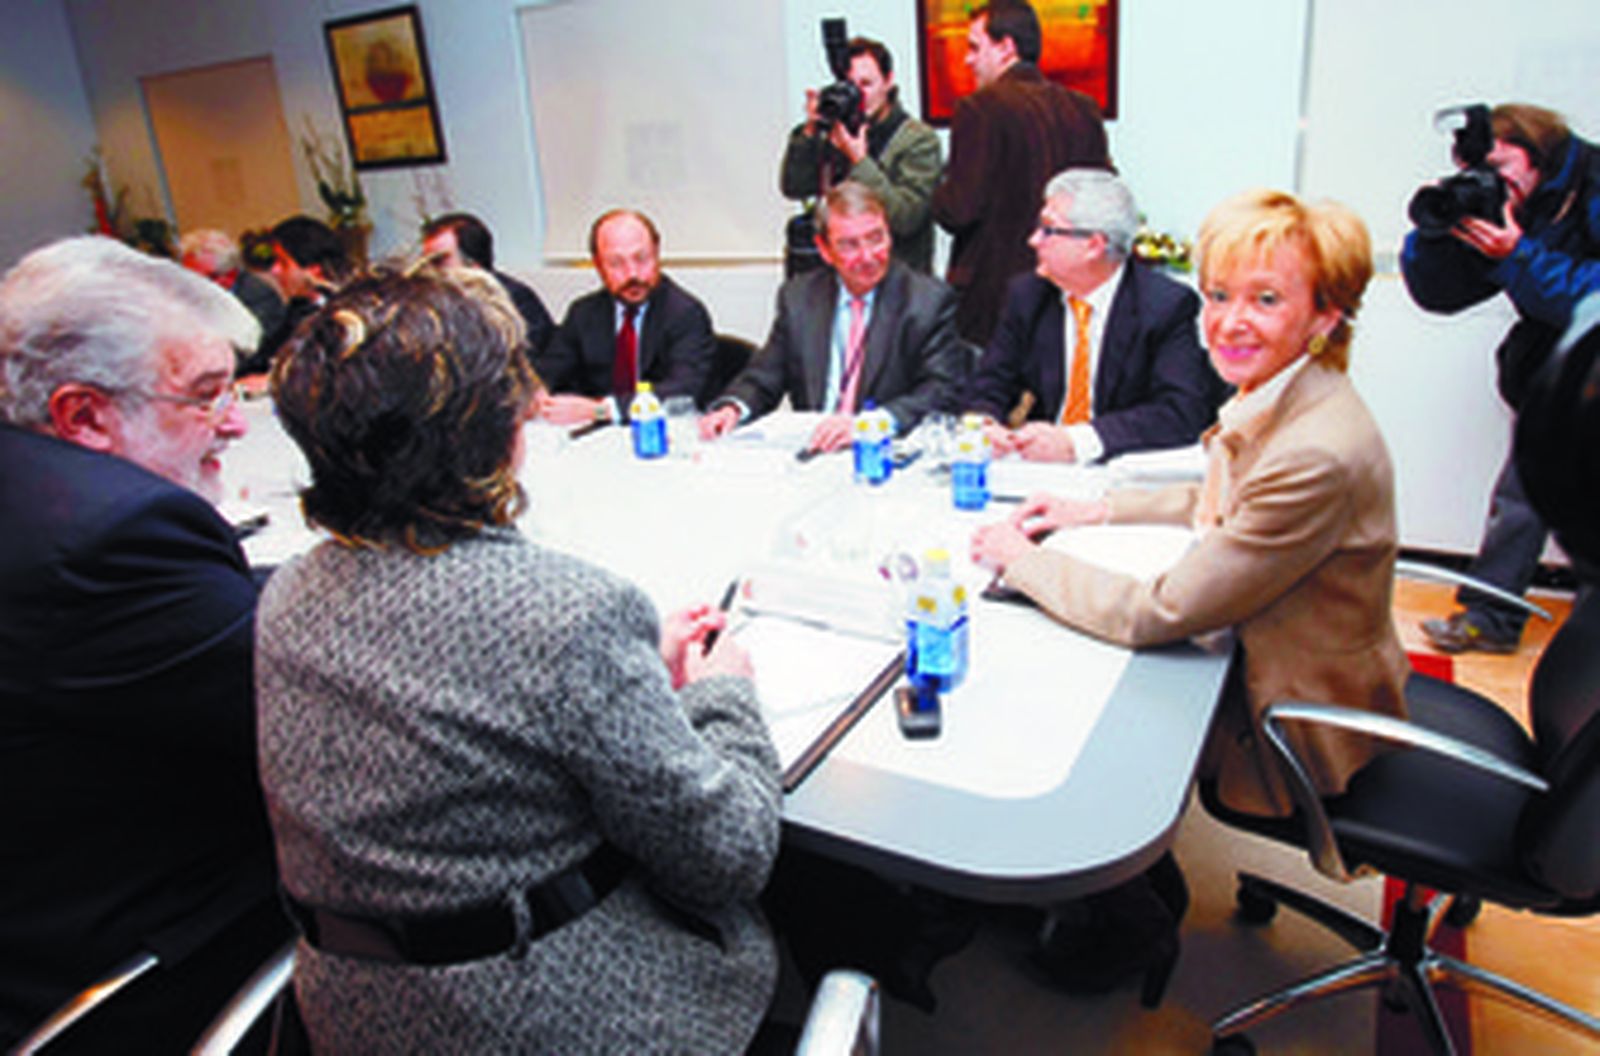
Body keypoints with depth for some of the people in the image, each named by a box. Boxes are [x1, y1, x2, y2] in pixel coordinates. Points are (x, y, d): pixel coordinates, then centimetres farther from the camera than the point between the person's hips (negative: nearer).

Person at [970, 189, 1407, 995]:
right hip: (1257, 658, 8)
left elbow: (1159, 614, -30)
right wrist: (1094, 509, 5)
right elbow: (1219, 502, 16)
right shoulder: (1275, 397, -5)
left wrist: (1019, 560, -18)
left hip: (1299, 727, -8)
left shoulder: (1319, 455, -34)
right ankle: (1144, 881, 31)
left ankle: (1135, 930, 31)